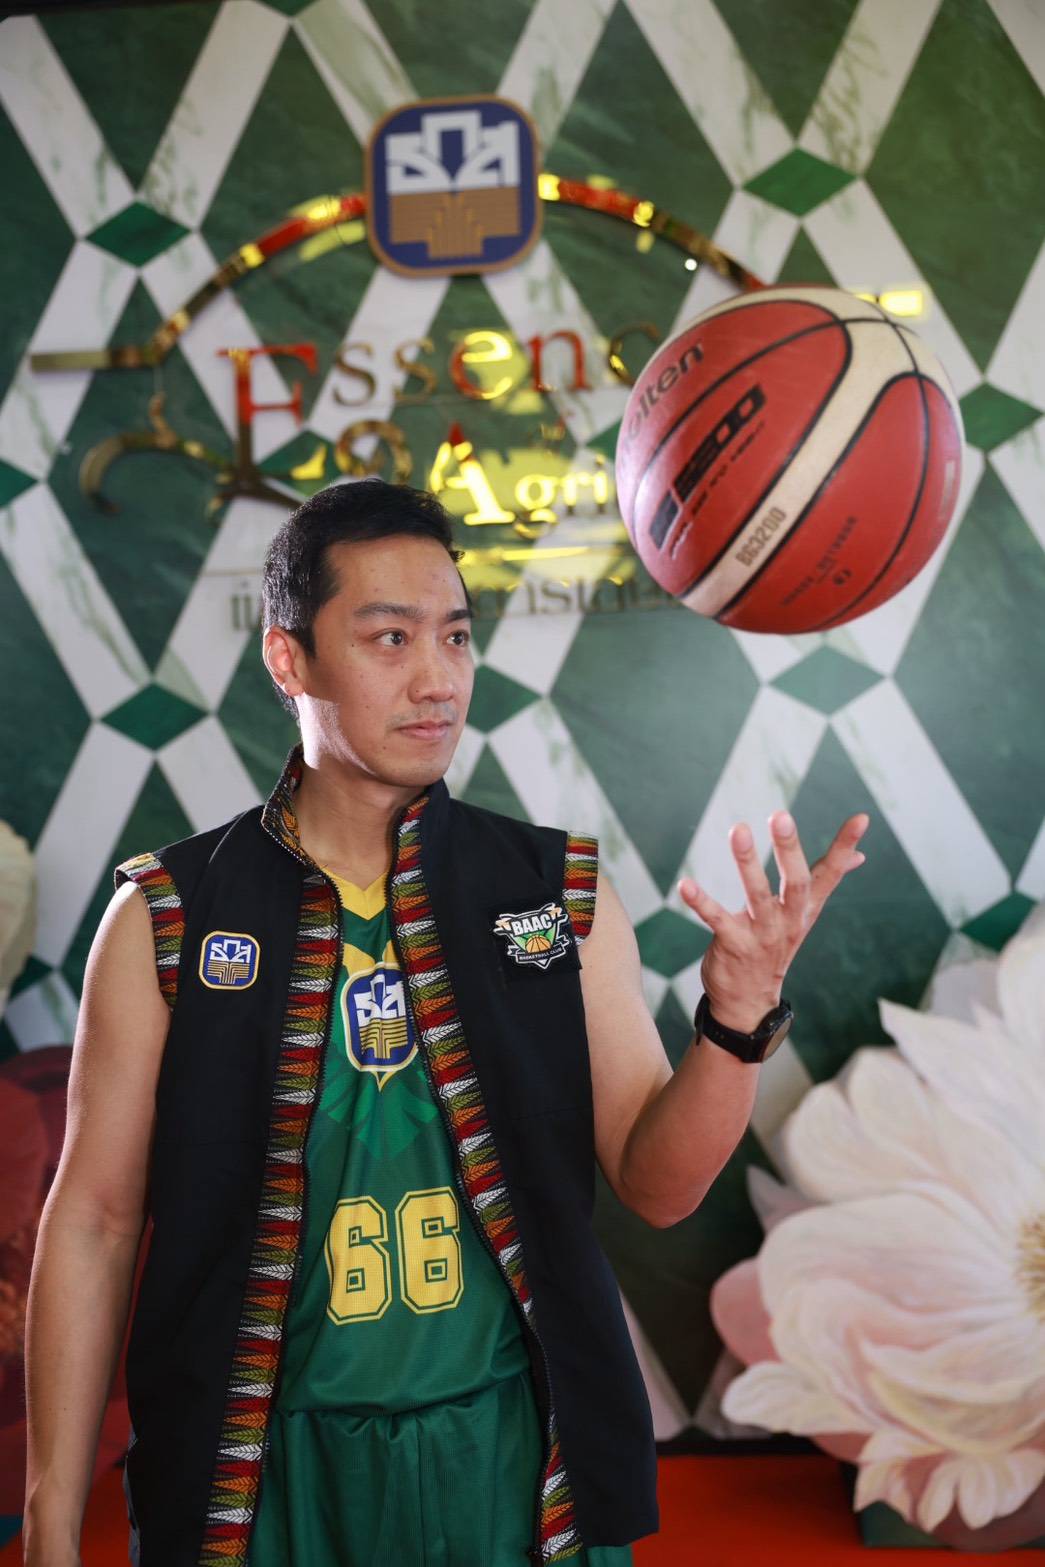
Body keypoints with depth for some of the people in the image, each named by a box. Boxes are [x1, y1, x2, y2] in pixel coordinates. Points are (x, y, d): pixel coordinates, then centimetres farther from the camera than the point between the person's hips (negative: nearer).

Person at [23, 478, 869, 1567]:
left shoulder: (561, 896, -2)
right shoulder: (167, 920, -7)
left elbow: (656, 1184, -2)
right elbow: (94, 1219, -2)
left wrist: (738, 1014, -21)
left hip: (513, 1465, 1)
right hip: (266, 1475, -1)